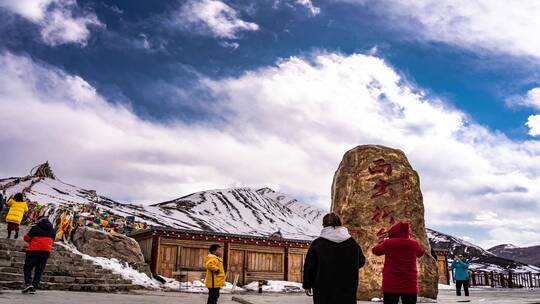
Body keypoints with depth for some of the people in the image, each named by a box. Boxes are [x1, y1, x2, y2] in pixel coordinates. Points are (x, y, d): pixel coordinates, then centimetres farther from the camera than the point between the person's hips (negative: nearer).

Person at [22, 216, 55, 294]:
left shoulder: (35, 227, -2)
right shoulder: (53, 231, 11)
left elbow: (26, 238, 2)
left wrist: (31, 241, 21)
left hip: (34, 250, -3)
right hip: (46, 252, 4)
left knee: (27, 268, 8)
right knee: (39, 270, 10)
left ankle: (28, 283, -11)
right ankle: (34, 287, 6)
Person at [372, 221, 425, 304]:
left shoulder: (388, 243, -6)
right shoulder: (414, 244, -2)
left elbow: (375, 250, 11)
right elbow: (421, 253, 21)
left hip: (391, 285, -1)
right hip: (410, 285, 1)